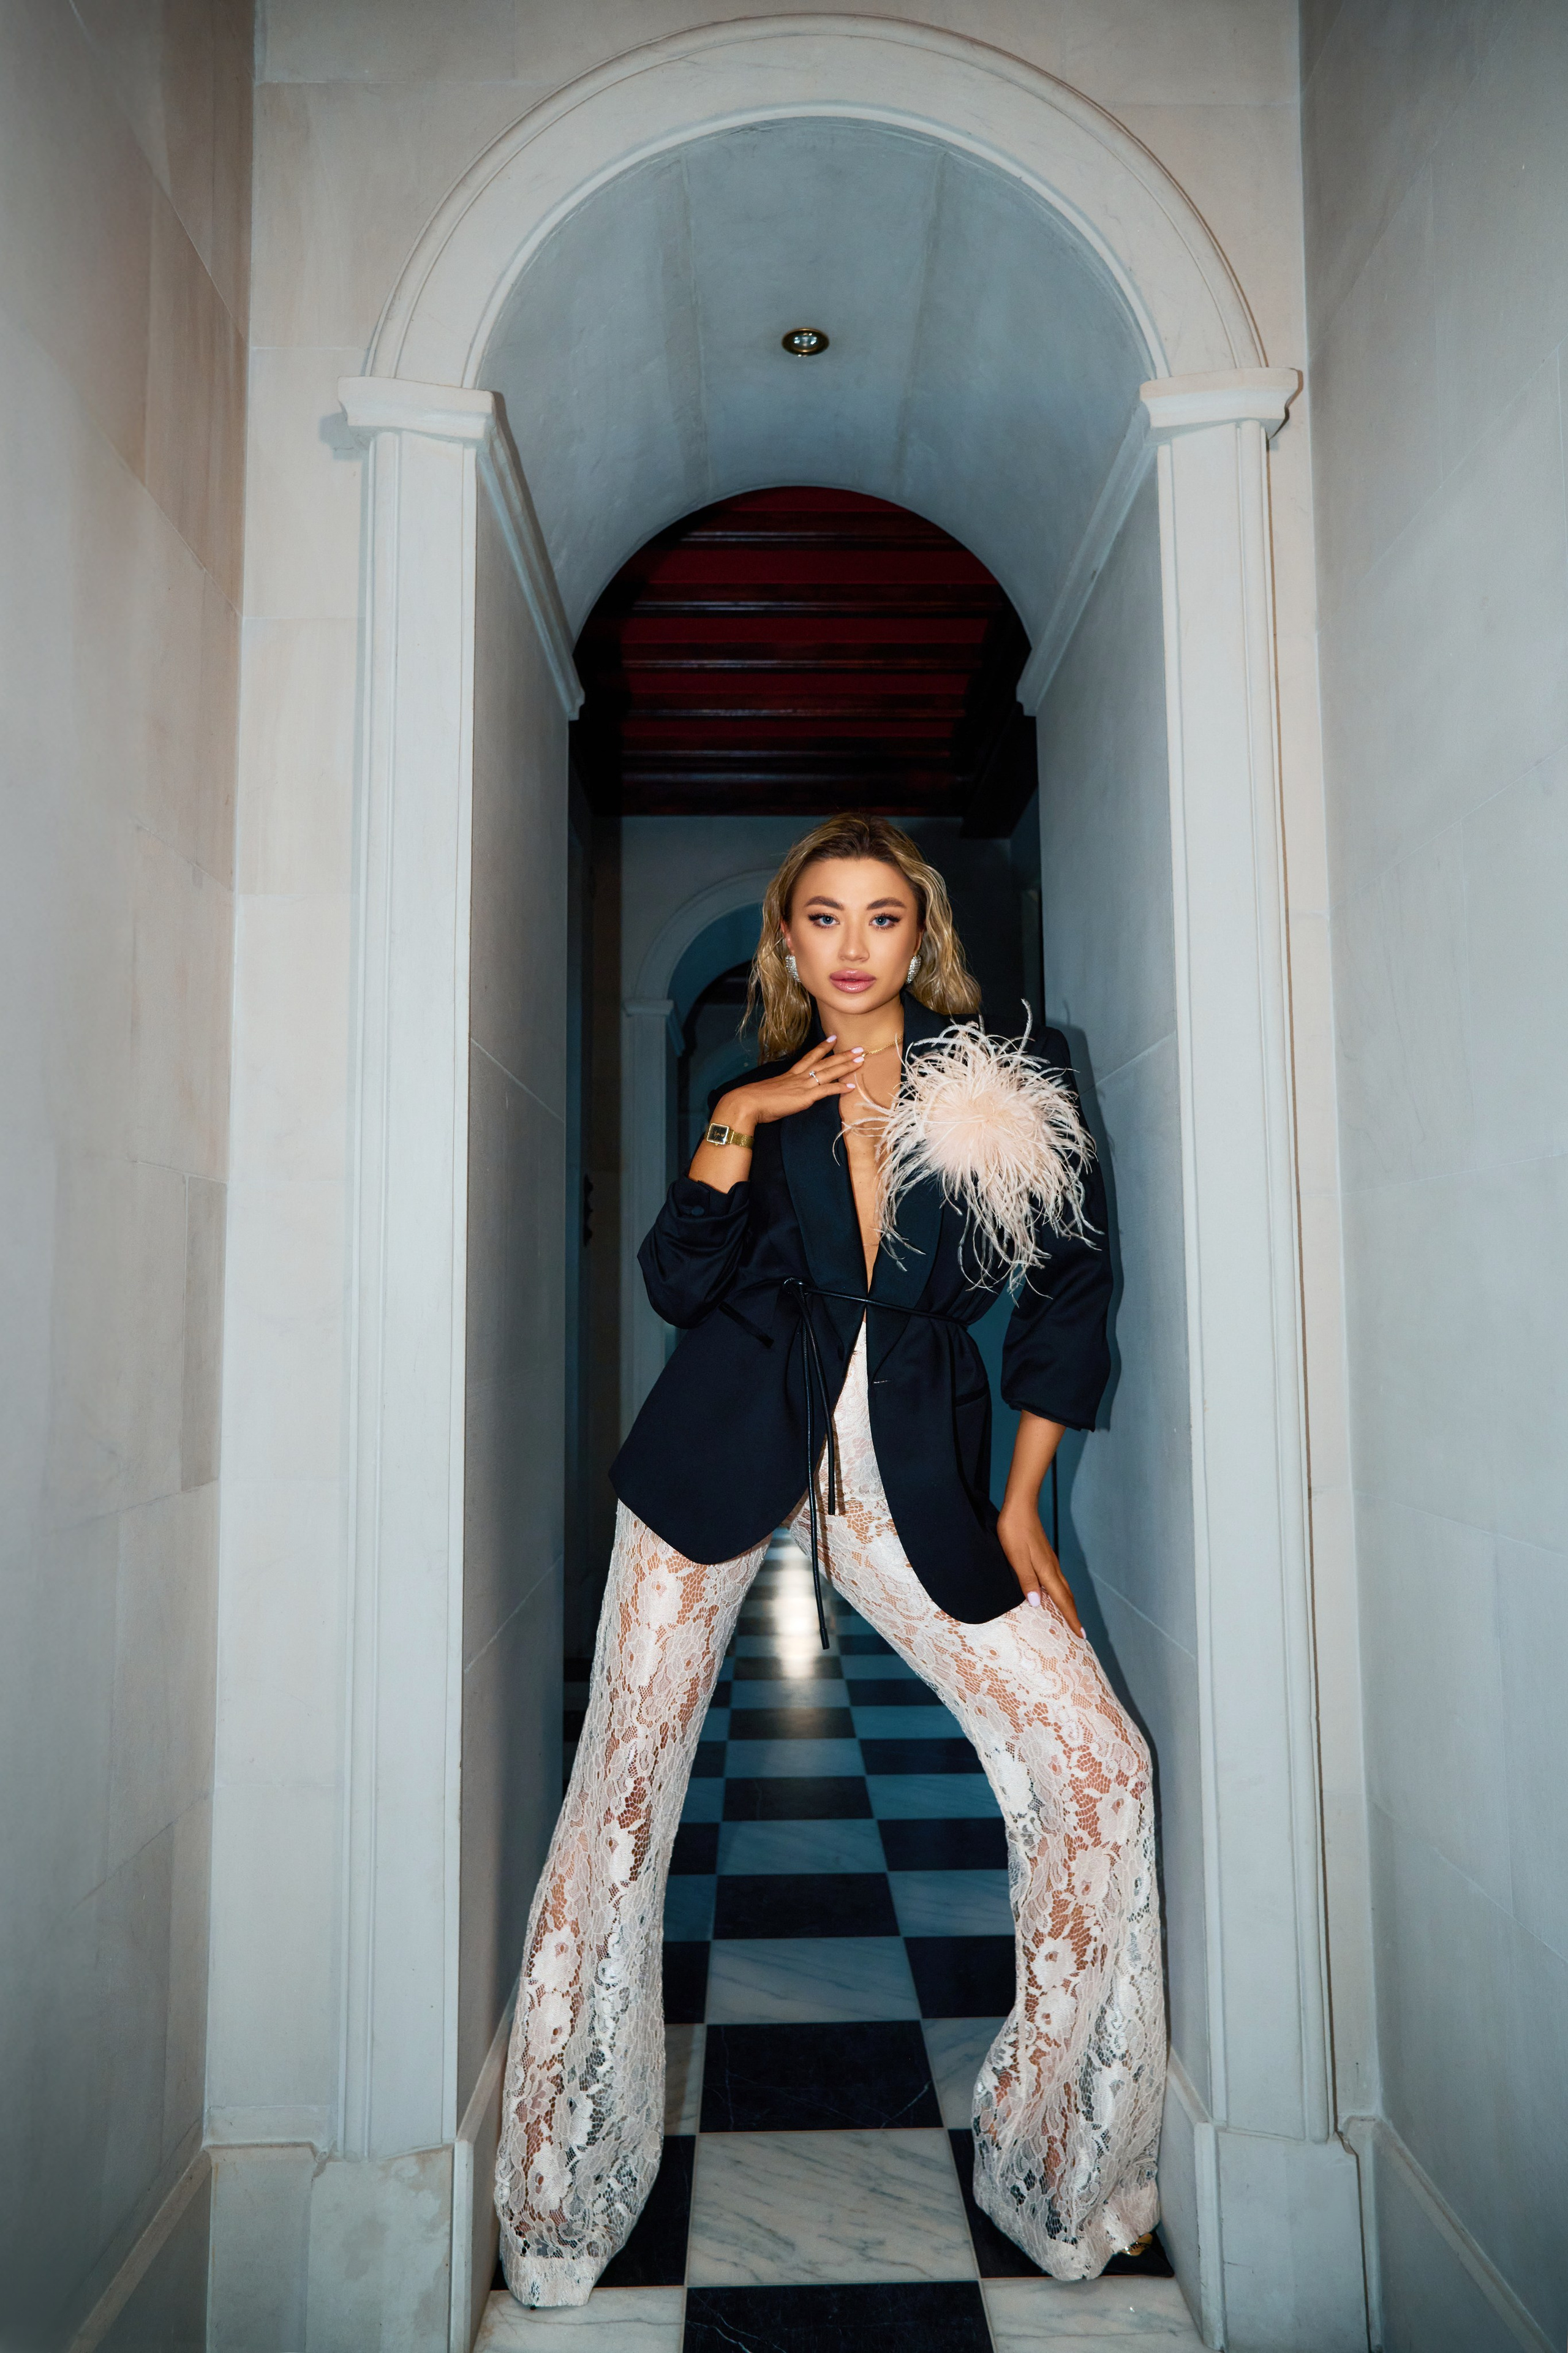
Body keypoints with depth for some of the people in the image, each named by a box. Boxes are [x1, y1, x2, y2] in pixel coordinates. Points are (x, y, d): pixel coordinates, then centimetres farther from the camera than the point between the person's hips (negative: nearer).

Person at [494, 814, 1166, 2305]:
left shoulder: (1004, 1085, 1)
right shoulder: (768, 1094, 6)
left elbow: (1067, 1286, 6)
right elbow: (678, 1287, -2)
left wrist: (1019, 1506, 3)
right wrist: (731, 1127, -13)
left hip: (909, 1473, 0)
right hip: (728, 1447, 1)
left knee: (1098, 1770, -7)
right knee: (624, 1789, 2)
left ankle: (1053, 2174, 17)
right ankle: (558, 2208, 24)